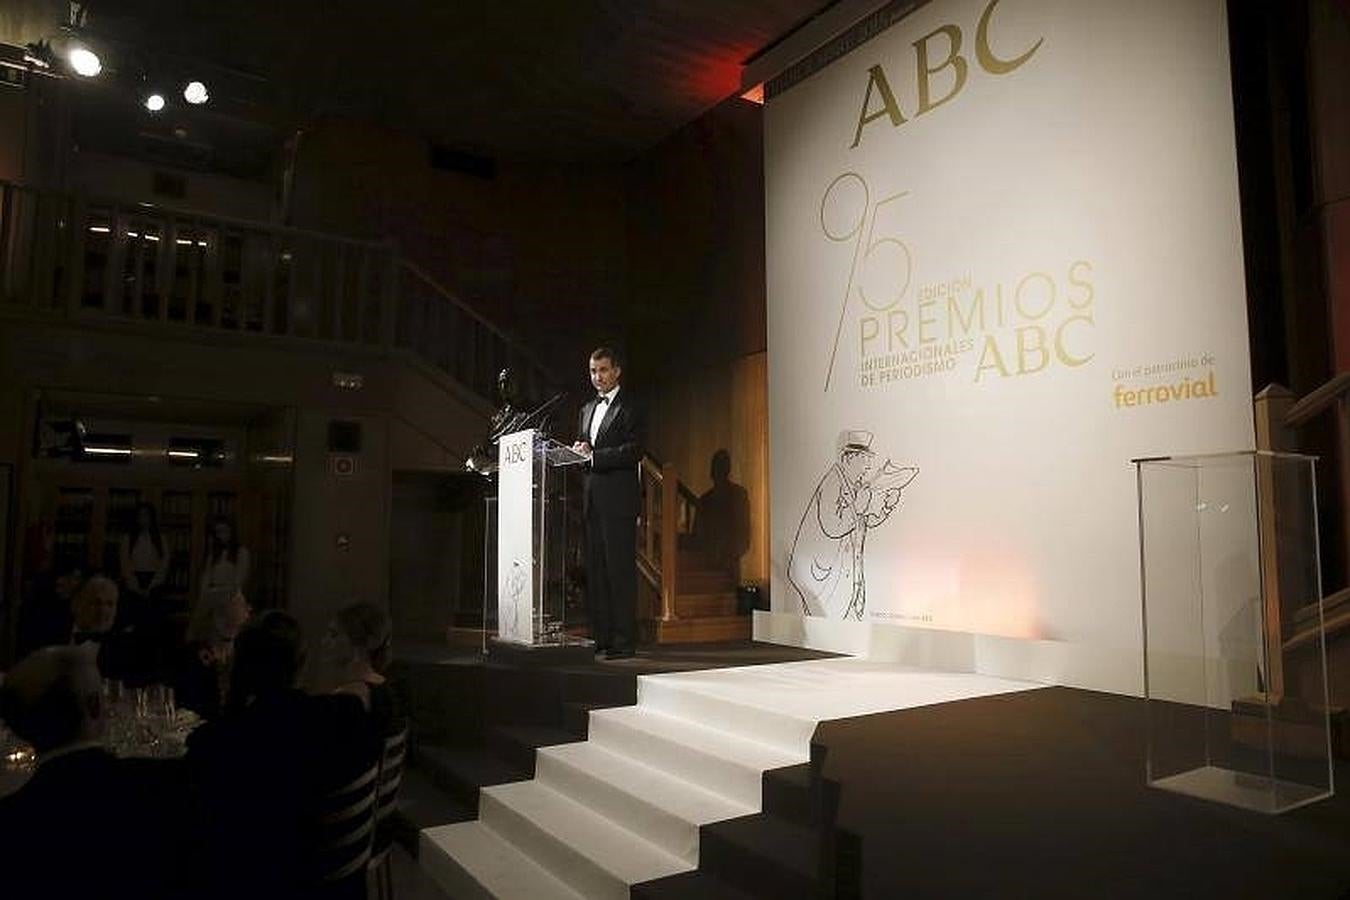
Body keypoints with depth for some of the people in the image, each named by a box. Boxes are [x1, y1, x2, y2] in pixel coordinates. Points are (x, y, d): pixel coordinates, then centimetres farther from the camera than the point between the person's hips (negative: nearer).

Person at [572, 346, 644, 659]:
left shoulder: (630, 407, -2)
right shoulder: (587, 409, 21)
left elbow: (635, 451, -12)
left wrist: (594, 455, -17)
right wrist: (578, 451, 1)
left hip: (618, 500, -7)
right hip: (592, 500, 7)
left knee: (620, 569, -6)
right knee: (595, 569, 8)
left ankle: (624, 640, -1)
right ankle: (600, 636, 14)